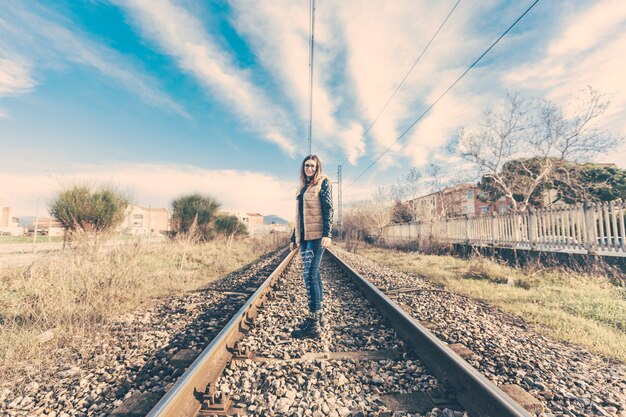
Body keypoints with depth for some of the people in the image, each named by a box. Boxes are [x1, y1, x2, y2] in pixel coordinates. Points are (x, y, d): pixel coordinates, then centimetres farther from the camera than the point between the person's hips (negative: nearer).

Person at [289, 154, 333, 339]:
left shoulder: (323, 183, -1)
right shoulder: (302, 187, 19)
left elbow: (328, 209, -10)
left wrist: (327, 234, -21)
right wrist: (294, 237, 19)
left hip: (317, 235, -7)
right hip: (304, 236, 7)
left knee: (309, 274, -13)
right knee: (314, 274, 10)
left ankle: (314, 325, -7)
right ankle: (317, 315, 20)